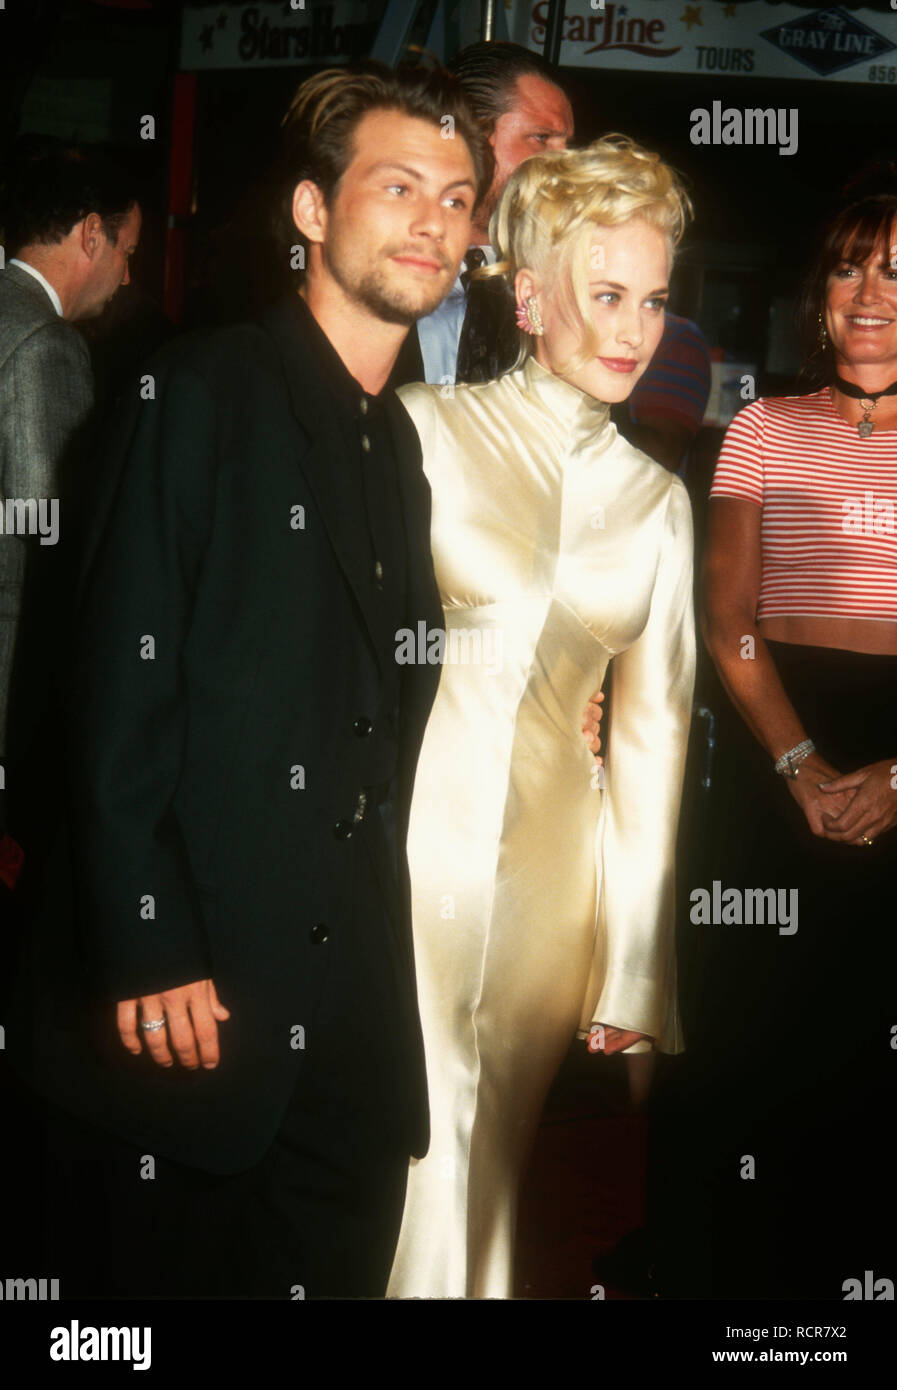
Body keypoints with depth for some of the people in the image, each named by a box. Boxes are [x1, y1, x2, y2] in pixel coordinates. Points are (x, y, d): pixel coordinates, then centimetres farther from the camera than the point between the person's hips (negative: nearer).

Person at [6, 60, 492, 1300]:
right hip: (179, 1002, -6)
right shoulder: (205, 390, -5)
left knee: (332, 1270, 13)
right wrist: (146, 956, -17)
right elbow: (121, 689, -12)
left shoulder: (400, 449, 16)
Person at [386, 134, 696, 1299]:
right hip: (403, 843, -3)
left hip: (551, 877, 3)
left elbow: (653, 734, 10)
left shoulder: (656, 500, 9)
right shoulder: (425, 430, -2)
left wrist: (634, 979, 8)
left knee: (480, 1175, 12)